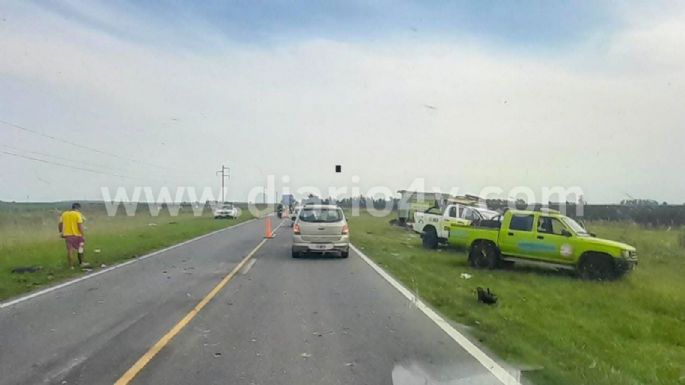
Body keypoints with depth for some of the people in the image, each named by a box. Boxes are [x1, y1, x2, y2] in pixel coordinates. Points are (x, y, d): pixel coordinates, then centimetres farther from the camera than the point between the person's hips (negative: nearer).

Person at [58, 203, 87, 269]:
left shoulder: (64, 214, 7)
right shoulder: (77, 214, -9)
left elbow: (60, 225, 9)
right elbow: (80, 226, -15)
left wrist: (61, 232, 22)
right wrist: (83, 235, -12)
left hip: (67, 235, 4)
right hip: (76, 234, -4)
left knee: (70, 250, 4)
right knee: (80, 249, 13)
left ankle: (71, 266, 3)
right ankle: (81, 263, 22)